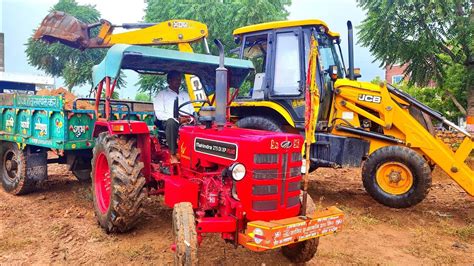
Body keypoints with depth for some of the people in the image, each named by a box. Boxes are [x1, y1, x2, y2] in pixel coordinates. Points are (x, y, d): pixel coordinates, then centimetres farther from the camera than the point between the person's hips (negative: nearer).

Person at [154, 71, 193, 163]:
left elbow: (192, 111, 19)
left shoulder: (185, 94, 26)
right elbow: (159, 114, -4)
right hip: (171, 122, -3)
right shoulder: (161, 95, 9)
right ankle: (173, 154, -32)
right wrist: (177, 119, -15)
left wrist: (190, 118, -7)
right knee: (171, 122, -39)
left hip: (187, 123, 4)